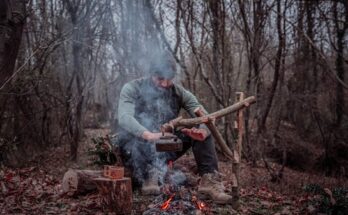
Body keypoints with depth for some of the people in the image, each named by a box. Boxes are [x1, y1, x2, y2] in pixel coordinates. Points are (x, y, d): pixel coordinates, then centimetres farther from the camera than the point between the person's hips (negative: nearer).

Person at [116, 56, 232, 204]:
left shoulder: (179, 92, -2)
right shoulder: (132, 89, -11)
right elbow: (124, 117, -29)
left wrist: (203, 132, -38)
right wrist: (148, 135, -49)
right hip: (137, 148, -3)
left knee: (199, 129, -16)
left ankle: (209, 181, -23)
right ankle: (148, 176, -24)